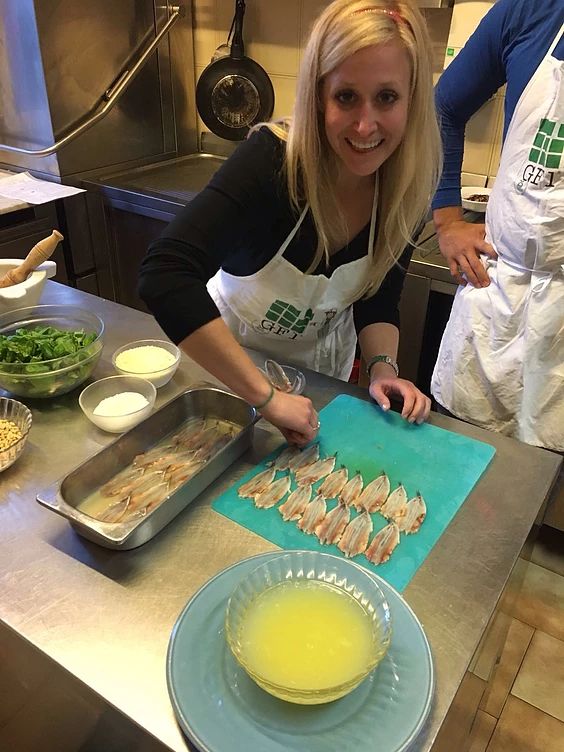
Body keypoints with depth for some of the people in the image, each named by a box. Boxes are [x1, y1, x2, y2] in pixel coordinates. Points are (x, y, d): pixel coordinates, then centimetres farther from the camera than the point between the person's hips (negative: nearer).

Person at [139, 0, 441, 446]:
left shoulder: (406, 189, -18)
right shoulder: (271, 161, -33)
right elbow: (165, 276, -45)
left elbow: (378, 297, -5)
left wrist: (383, 366, -24)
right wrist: (267, 397, -46)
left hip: (322, 367, 4)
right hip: (229, 359, -3)